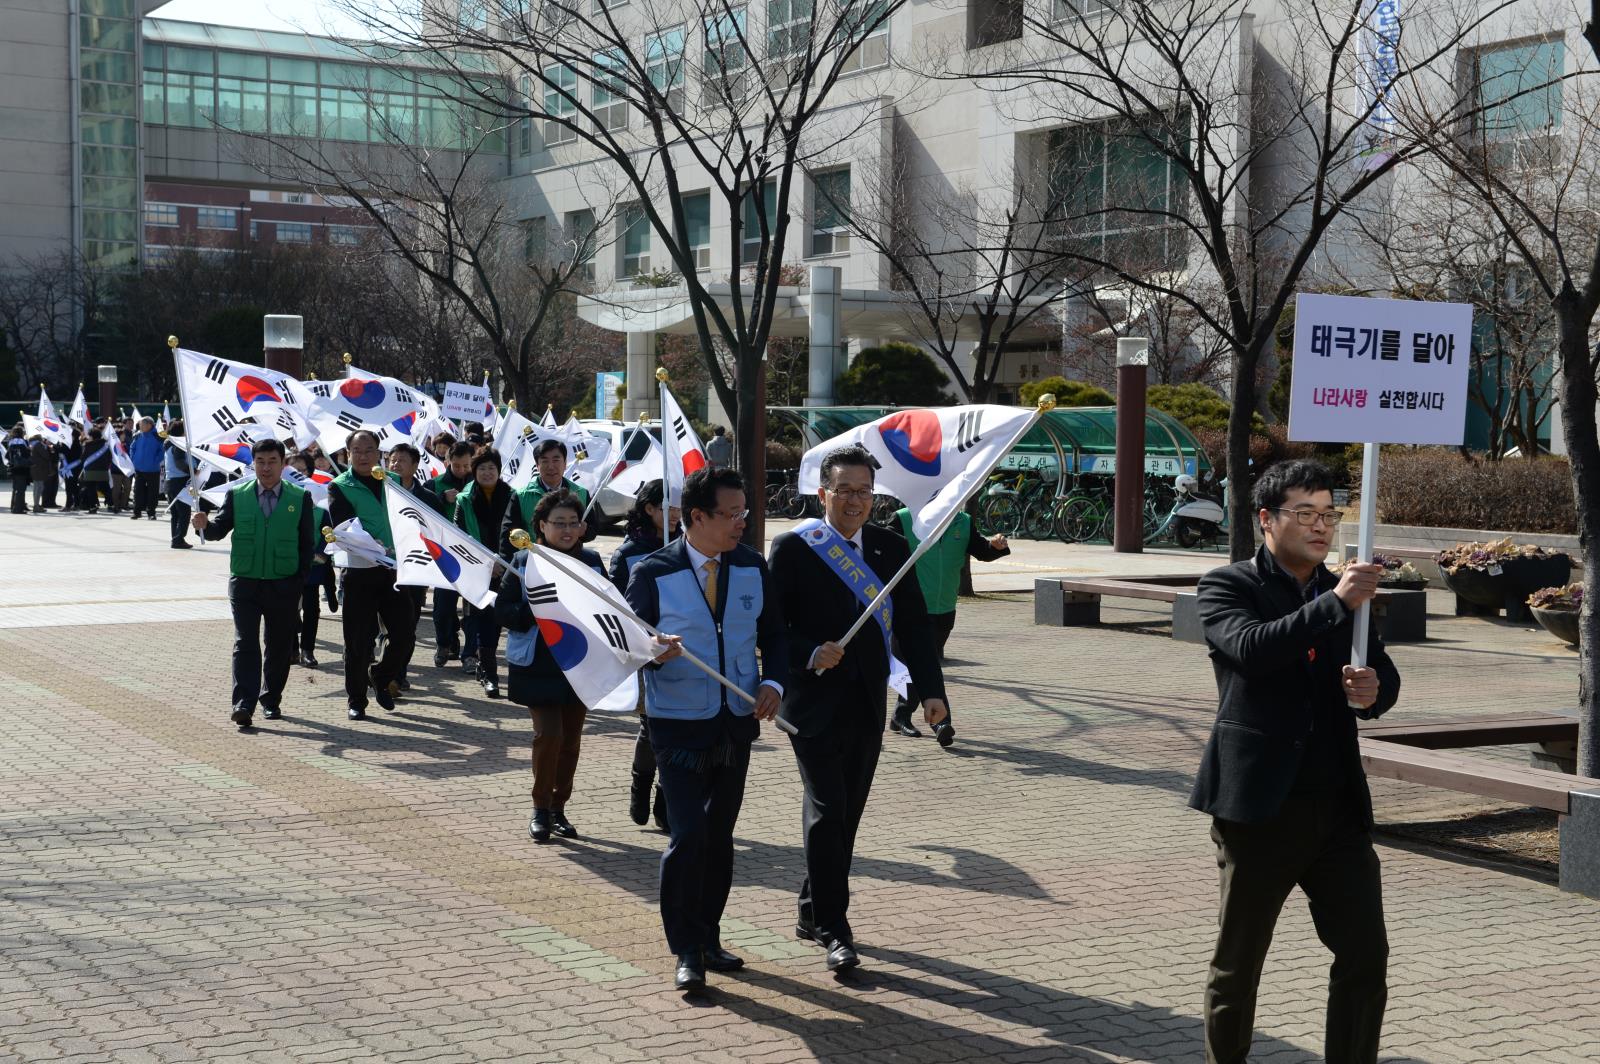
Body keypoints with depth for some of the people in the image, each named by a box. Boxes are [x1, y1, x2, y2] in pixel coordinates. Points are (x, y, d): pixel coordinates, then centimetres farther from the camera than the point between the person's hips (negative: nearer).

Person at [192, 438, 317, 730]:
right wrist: (205, 525, -23)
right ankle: (244, 704, -14)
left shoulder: (300, 498, 4)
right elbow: (219, 528, 0)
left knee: (280, 647, 9)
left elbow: (308, 542, 5)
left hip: (284, 585, 0)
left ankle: (271, 700, 25)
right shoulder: (237, 495, 6)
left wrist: (300, 580, 0)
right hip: (244, 583, 0)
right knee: (245, 644, -9)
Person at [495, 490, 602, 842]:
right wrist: (537, 612, -19)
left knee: (571, 738, 8)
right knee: (549, 733, -13)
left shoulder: (591, 562, 5)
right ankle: (541, 809, 4)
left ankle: (558, 808, 22)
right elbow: (502, 610, -3)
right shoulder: (524, 563, -2)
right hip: (537, 666, -3)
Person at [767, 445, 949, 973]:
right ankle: (833, 929, -1)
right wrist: (809, 654, -22)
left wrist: (931, 689, -5)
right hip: (815, 705, -5)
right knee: (828, 813, -9)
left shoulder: (891, 548, 5)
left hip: (867, 709, 5)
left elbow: (914, 625, 4)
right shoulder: (792, 548, -6)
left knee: (846, 815, 12)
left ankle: (813, 913, 27)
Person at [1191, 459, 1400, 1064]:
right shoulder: (1227, 587, -3)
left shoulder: (1344, 594, 12)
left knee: (1366, 954, 1)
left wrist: (1373, 690, -10)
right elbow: (1250, 648, -22)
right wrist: (1333, 604, -28)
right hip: (1260, 807, -4)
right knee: (1238, 961, 9)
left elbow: (1385, 677, 14)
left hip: (1338, 804, 4)